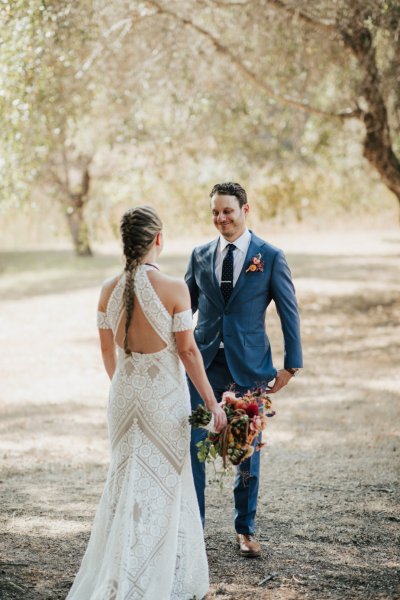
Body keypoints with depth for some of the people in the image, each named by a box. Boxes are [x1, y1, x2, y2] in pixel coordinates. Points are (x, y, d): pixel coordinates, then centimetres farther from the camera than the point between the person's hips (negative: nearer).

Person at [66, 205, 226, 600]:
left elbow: (107, 350, 7)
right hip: (165, 396, -4)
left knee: (126, 480, 17)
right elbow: (187, 351, -14)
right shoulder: (173, 289, -16)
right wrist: (213, 404, -5)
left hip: (124, 393, 4)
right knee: (165, 483, 10)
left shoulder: (109, 290, -3)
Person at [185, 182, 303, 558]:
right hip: (204, 362, 2)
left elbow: (289, 311, 0)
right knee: (191, 445, -1)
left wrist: (291, 365, -3)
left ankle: (245, 529, 24)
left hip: (249, 364, -2)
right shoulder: (200, 256, 6)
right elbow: (186, 307, 12)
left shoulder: (270, 257, -3)